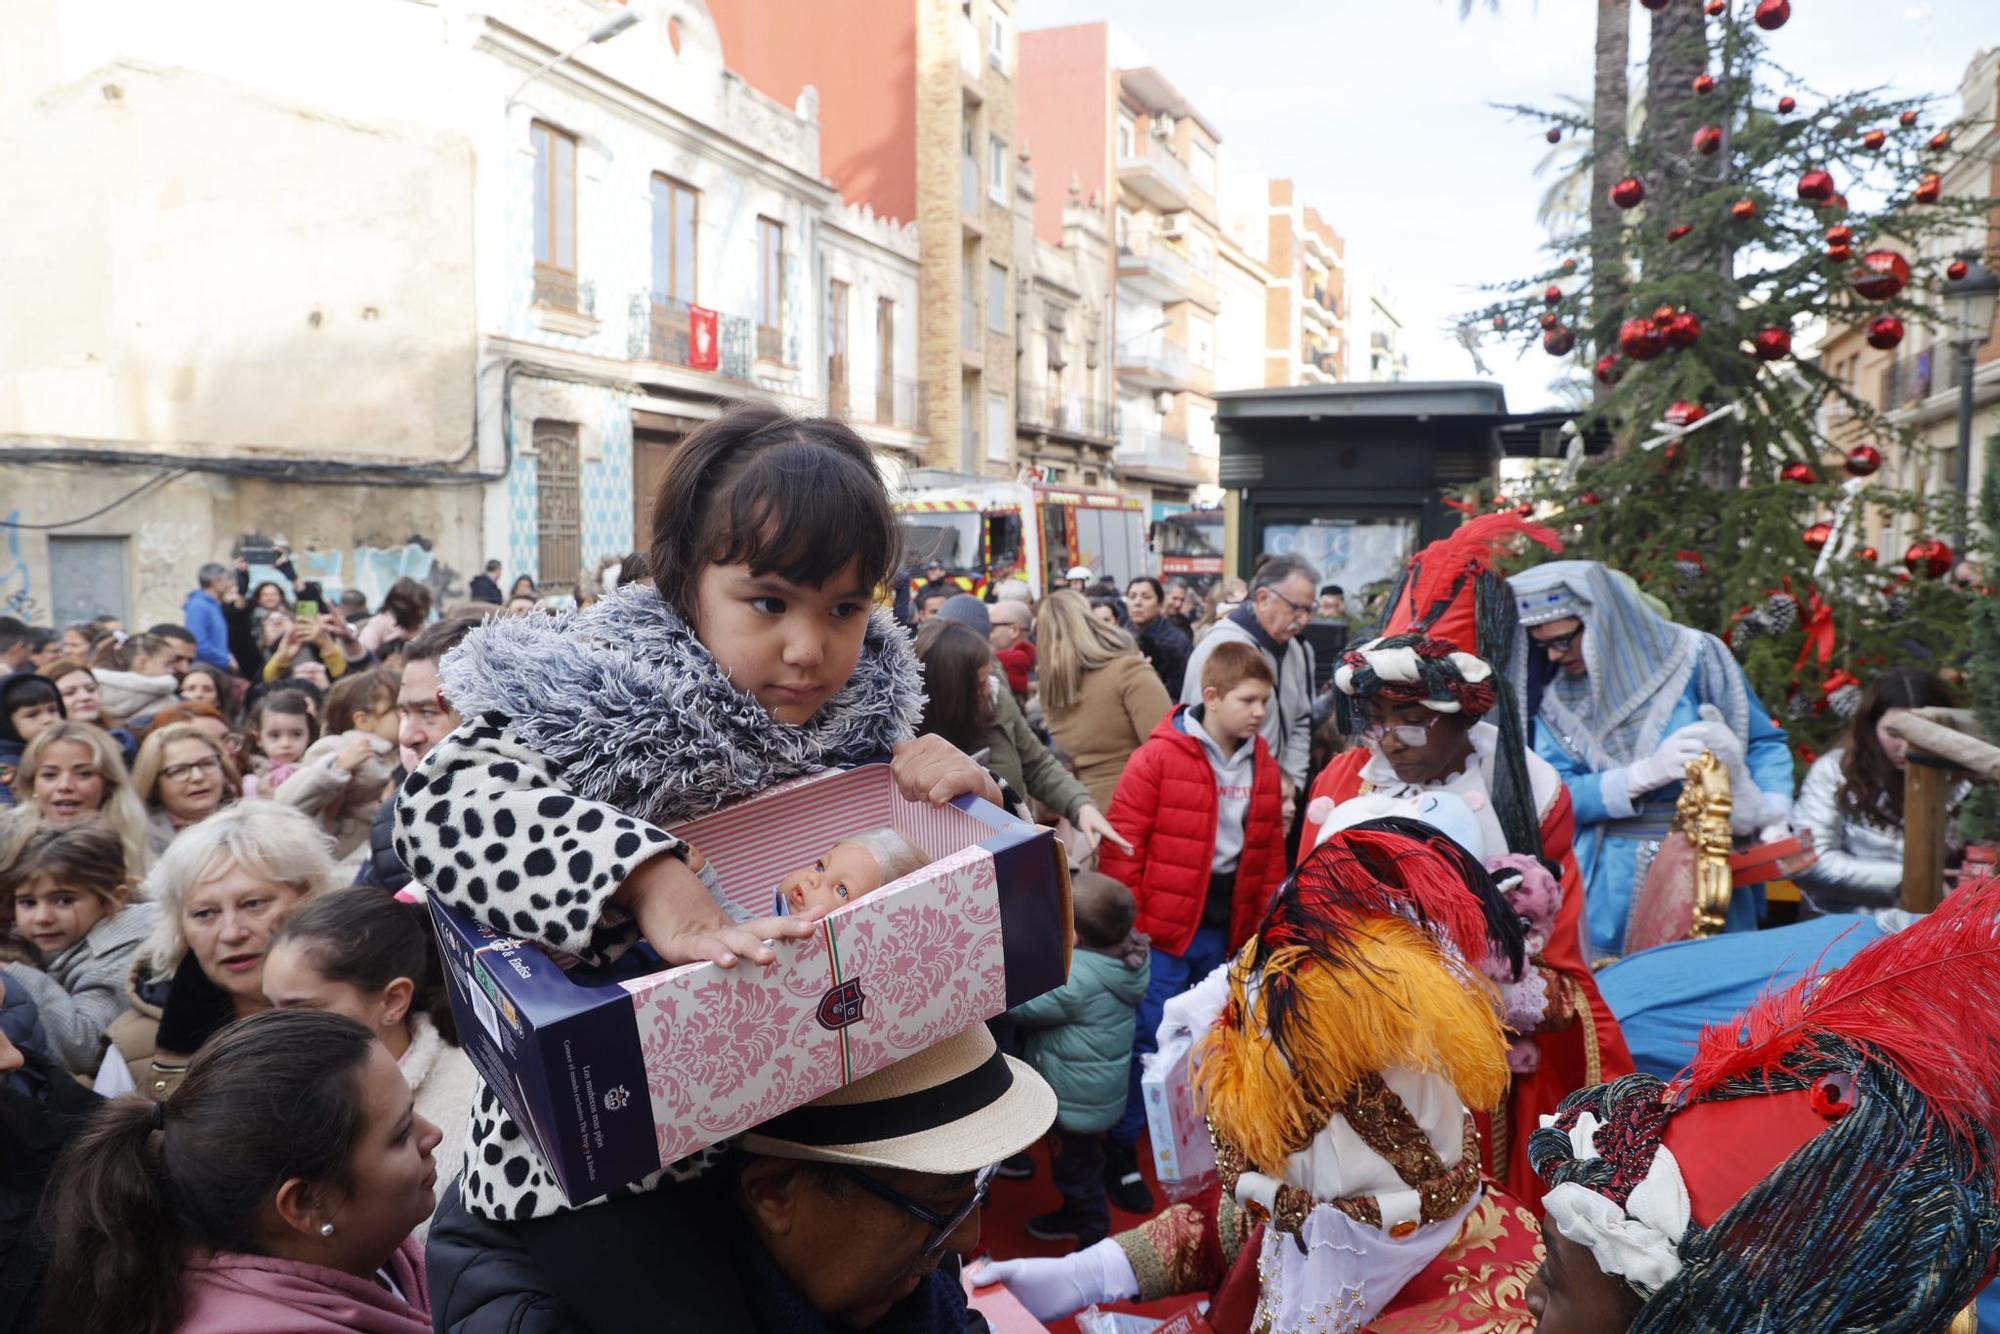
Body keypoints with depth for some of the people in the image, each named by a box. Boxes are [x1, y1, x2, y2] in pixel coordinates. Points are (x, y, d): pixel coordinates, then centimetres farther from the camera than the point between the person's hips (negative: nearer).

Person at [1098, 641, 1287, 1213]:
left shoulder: (1263, 764, 5)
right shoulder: (1159, 757, -13)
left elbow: (1271, 851, 12)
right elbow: (1123, 845, -11)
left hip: (1230, 930, 5)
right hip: (1164, 929, -5)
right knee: (1149, 1042, 2)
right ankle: (1121, 1153, 18)